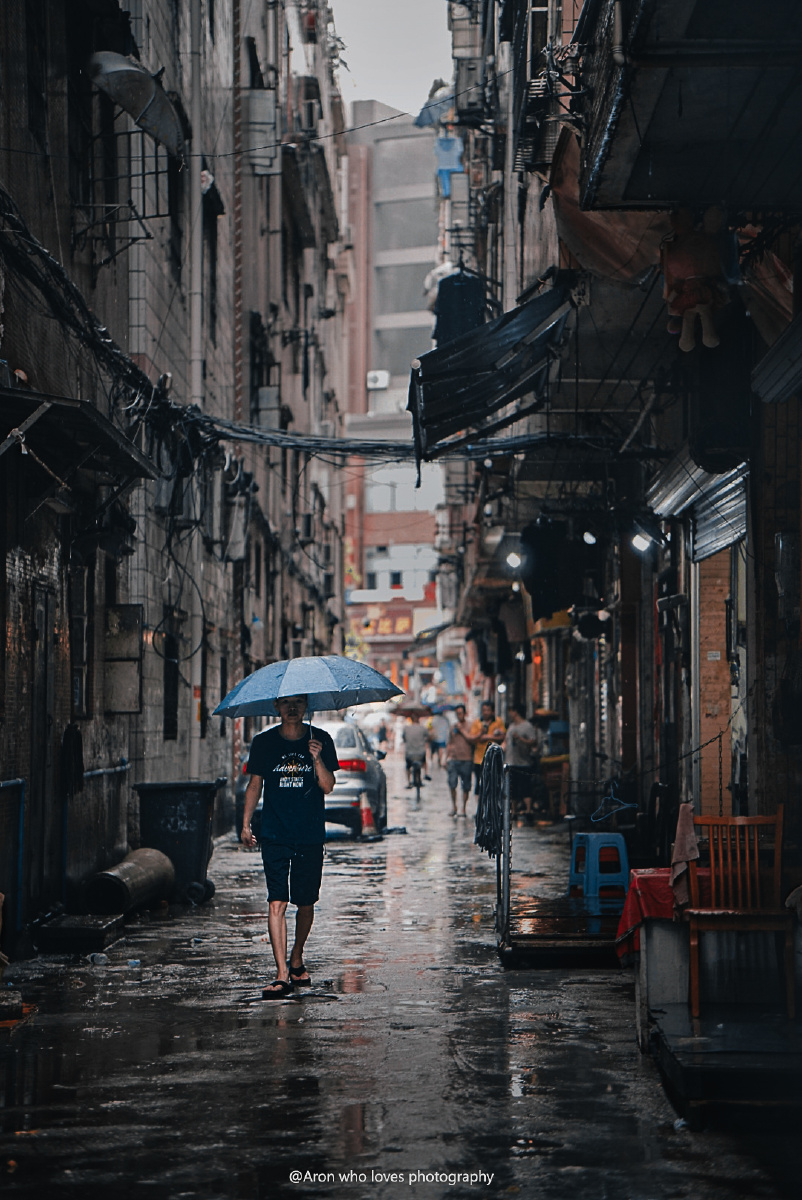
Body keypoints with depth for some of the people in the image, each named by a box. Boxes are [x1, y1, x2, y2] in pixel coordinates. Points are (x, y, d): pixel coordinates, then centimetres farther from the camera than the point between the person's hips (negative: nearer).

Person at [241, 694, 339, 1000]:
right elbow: (255, 784, 10)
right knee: (276, 903, -11)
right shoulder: (264, 741, 2)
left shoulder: (320, 740, 1)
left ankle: (296, 960, 33)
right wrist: (246, 824, 3)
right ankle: (282, 975, -14)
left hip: (311, 837, 1)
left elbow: (327, 786, -5)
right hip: (275, 836, -1)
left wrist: (317, 759, -22)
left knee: (305, 903, 9)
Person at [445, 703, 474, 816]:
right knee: (452, 783, -8)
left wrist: (462, 730, -8)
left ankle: (463, 809, 10)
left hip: (466, 759, -3)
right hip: (453, 759, 3)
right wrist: (446, 759, 16)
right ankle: (454, 806, 9)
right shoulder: (453, 726, 15)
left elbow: (472, 740, -9)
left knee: (466, 786, 1)